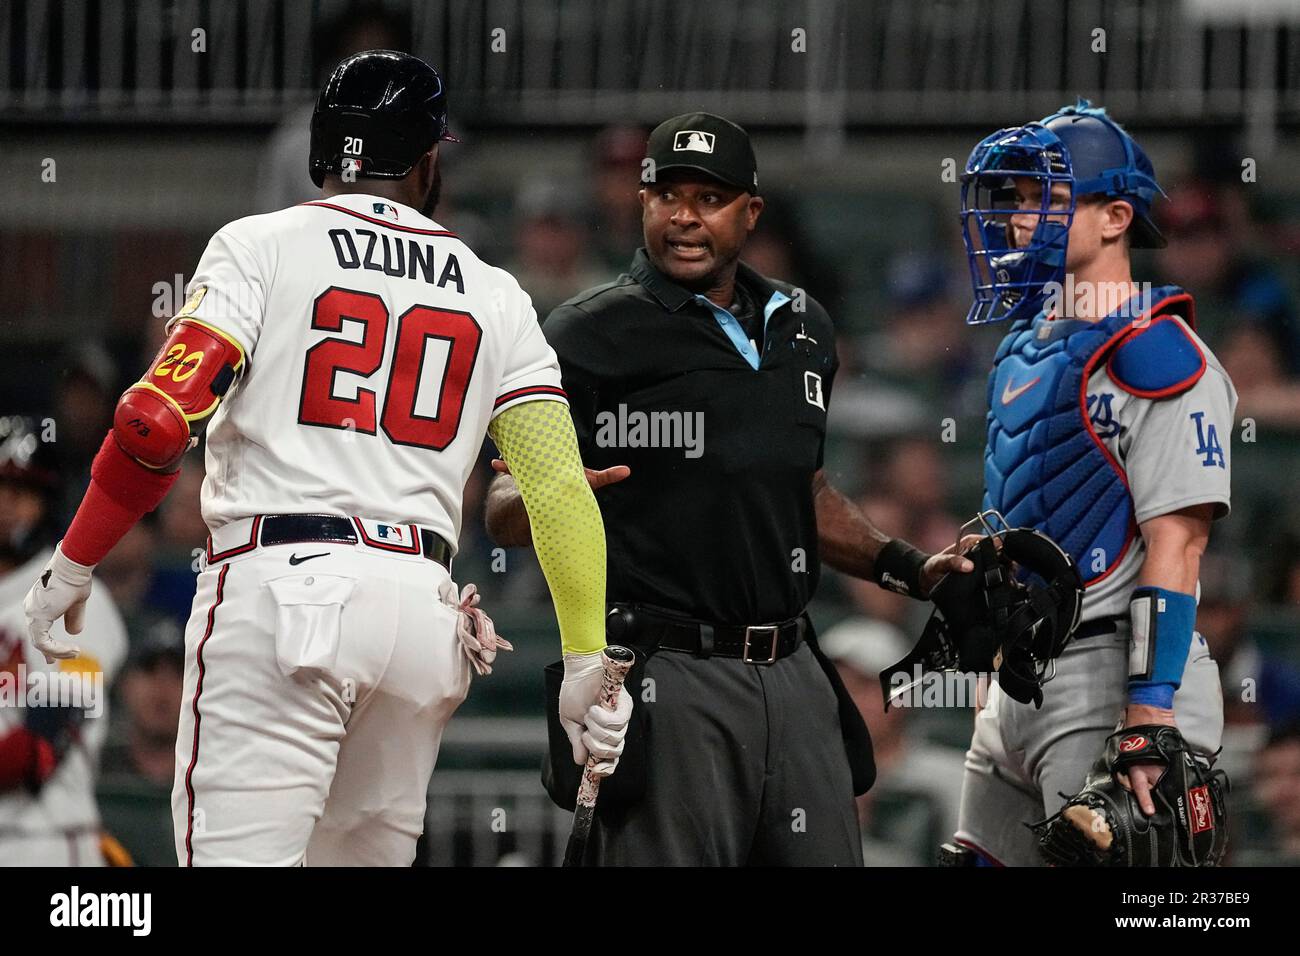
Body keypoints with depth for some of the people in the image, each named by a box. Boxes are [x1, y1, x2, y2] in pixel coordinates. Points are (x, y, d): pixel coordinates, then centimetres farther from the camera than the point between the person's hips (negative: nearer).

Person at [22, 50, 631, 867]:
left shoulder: (260, 247, 5)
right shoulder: (493, 297, 16)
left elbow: (159, 422, -7)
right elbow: (560, 487, 8)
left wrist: (74, 563, 2)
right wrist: (588, 661, 10)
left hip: (280, 587, -4)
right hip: (422, 608, 4)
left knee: (237, 854, -10)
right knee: (367, 856, 14)